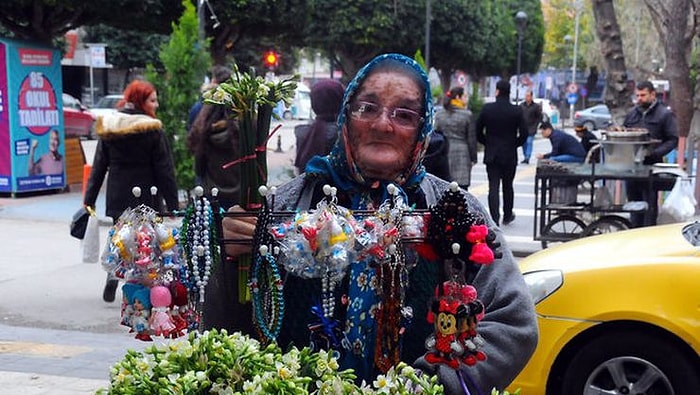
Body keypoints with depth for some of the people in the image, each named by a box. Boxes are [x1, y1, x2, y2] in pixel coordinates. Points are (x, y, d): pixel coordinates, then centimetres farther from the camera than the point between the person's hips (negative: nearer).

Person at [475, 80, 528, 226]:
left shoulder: (487, 108, -6)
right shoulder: (517, 111, -7)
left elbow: (478, 131, -2)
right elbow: (524, 133, -7)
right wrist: (514, 144, 9)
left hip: (491, 154, -1)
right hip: (509, 155, 1)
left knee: (493, 188, -1)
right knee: (507, 186, 16)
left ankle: (494, 219, -9)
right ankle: (507, 216, 29)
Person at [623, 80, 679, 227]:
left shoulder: (665, 114, 0)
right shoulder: (631, 114, 15)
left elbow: (673, 140, -5)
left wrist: (654, 153, -17)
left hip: (651, 165, -5)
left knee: (650, 206, -4)